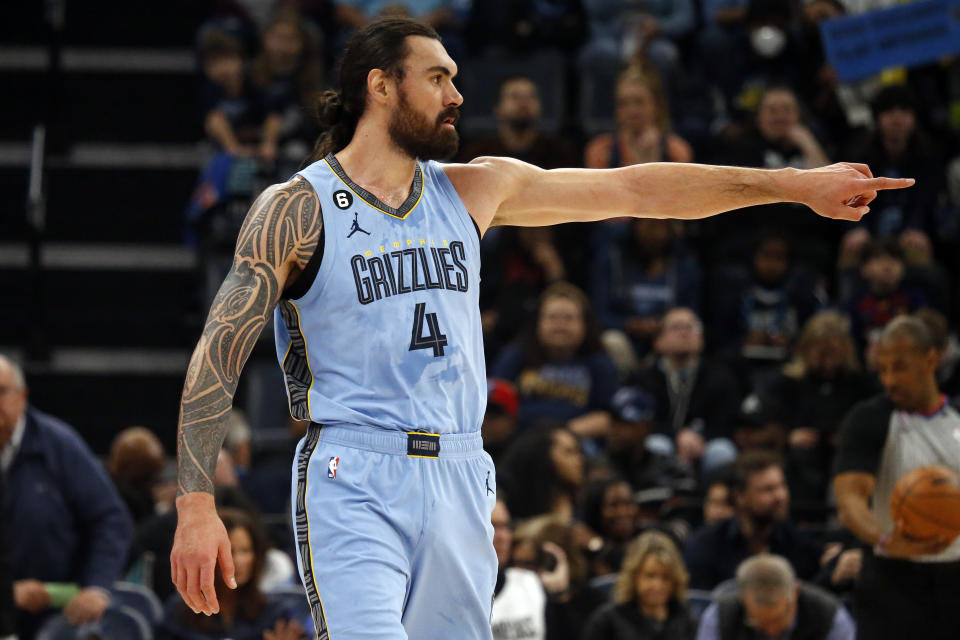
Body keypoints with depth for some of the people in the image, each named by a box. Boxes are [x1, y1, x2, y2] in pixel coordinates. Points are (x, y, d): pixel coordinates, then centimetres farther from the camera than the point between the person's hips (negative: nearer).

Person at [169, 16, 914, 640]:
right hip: (353, 483, -5)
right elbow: (218, 355, -4)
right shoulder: (295, 209, -2)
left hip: (458, 480, 6)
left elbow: (630, 190, 14)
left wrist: (794, 184, 11)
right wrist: (196, 504, -13)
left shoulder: (475, 190, 12)